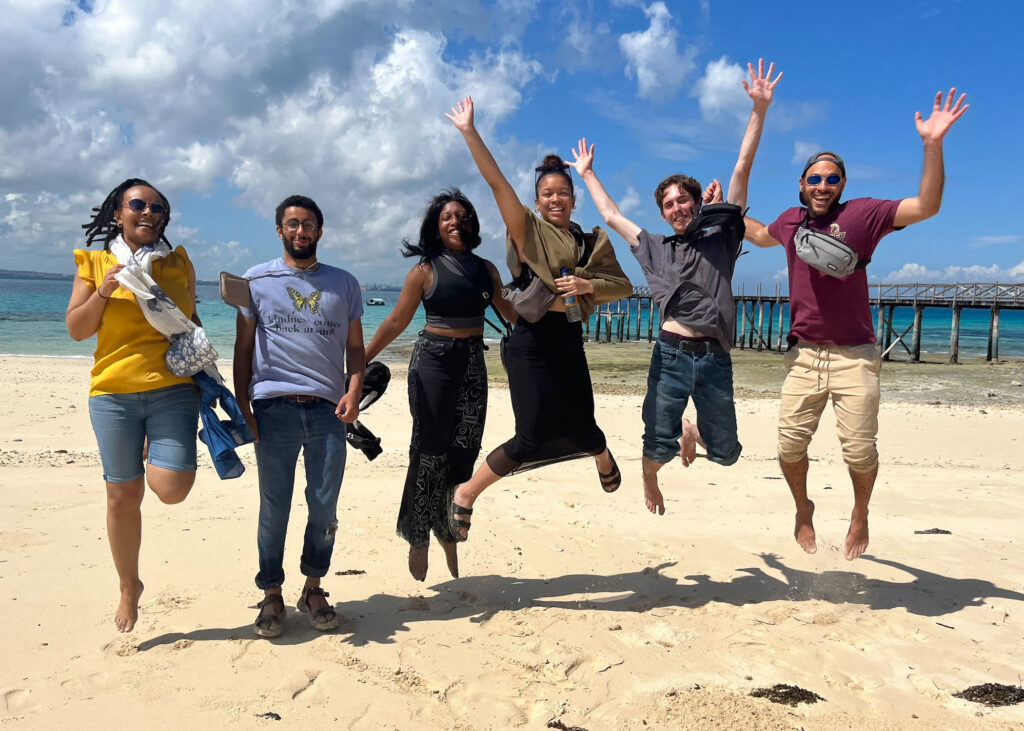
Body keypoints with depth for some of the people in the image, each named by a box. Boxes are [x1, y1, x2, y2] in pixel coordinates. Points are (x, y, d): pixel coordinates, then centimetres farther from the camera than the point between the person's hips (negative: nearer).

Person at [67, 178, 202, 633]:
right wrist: (104, 292, -11)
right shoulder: (95, 263, 5)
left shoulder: (179, 262, 9)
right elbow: (76, 329, 4)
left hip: (173, 389, 1)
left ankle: (154, 454, 24)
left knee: (172, 489, -13)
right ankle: (128, 587, 26)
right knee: (123, 496, 4)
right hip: (114, 392, 0)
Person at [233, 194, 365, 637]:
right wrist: (241, 405, 0)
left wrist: (354, 390, -5)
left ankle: (313, 588, 22)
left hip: (328, 410, 1)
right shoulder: (257, 281, 10)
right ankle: (271, 595, 19)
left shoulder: (344, 284, 13)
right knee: (274, 508, 4)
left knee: (325, 508, 4)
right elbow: (244, 348, 9)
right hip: (274, 408, -1)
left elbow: (355, 347, 12)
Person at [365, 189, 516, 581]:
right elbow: (396, 321, -1)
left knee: (464, 452, 2)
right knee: (430, 452, -1)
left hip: (473, 364, 4)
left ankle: (447, 527, 18)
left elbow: (511, 311, 18)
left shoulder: (486, 269, 9)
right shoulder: (425, 271, -3)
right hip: (433, 361, -4)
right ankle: (418, 538, 12)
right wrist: (361, 361, -3)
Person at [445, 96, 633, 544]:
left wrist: (589, 286, -12)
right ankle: (464, 495, 6)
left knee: (579, 425, 12)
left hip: (569, 342, 5)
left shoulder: (592, 242, 9)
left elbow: (623, 286, 7)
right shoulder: (527, 229, -3)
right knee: (533, 436, -11)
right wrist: (469, 131, -17)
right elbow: (495, 180, -11)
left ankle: (603, 457, 51)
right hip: (532, 342, -4)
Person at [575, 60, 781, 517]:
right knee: (659, 445, -5)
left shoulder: (722, 237, 11)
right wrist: (587, 174, 34)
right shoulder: (655, 248, 16)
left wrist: (760, 110, 0)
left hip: (715, 359, 0)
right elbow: (611, 215, 26)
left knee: (725, 452, 7)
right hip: (672, 354, 0)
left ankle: (692, 430, 42)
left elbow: (742, 170, 4)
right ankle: (650, 479, 31)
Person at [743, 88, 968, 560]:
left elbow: (927, 206, -13)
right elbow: (763, 236, 34)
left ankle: (860, 514, 27)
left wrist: (932, 145, -23)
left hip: (854, 355, -3)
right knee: (790, 445, 1)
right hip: (804, 353, 3)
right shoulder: (790, 220, 11)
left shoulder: (862, 213, -2)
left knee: (859, 450, -3)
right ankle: (803, 509, 29)